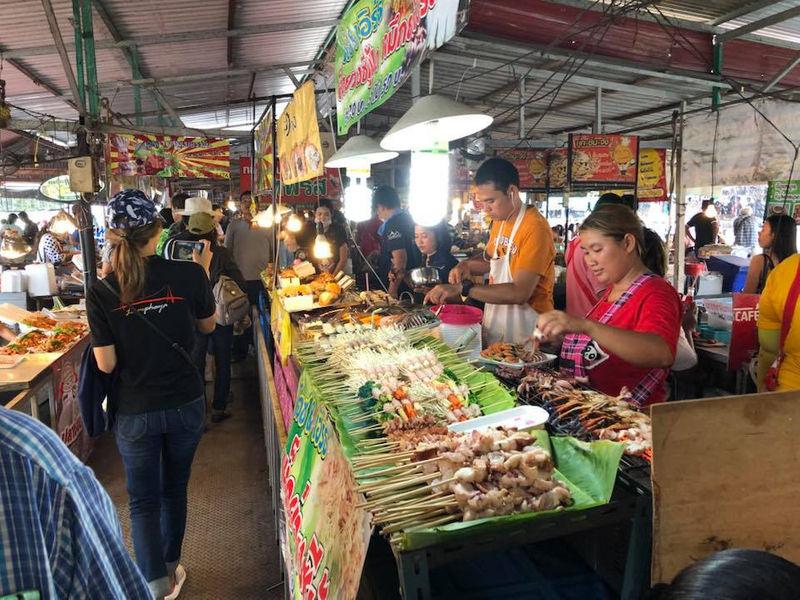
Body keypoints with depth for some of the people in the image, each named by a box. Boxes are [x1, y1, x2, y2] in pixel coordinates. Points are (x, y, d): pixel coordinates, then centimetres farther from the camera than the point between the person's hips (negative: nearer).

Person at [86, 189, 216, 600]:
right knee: (175, 489, 23)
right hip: (185, 404, 2)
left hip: (135, 412, -1)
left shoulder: (102, 292, -14)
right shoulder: (188, 274, -14)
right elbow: (207, 326, 3)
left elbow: (106, 363, -10)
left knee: (143, 499, 16)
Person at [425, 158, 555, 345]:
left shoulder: (535, 228, -21)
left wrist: (464, 288, -28)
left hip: (523, 336, -8)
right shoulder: (499, 220, 7)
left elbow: (520, 292, -27)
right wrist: (466, 265, 2)